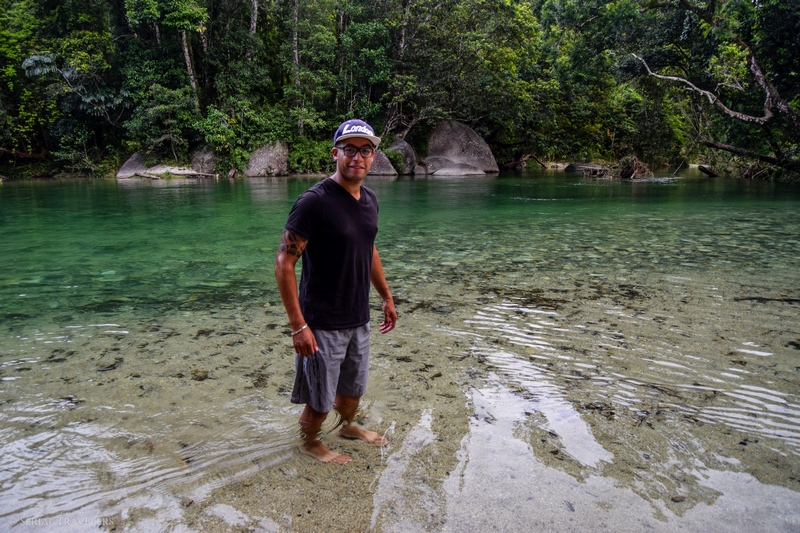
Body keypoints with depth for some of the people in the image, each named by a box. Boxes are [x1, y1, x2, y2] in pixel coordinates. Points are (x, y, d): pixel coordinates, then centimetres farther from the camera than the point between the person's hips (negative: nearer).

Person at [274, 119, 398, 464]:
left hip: (359, 319, 7)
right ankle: (310, 443, 39)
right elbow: (283, 263, -21)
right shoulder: (314, 202, -21)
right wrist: (298, 326, -23)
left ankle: (348, 426, 52)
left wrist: (387, 297, 20)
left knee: (354, 385, 25)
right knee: (320, 399, 11)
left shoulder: (369, 200, 3)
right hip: (322, 325, -7)